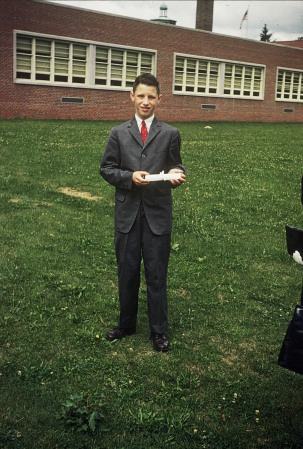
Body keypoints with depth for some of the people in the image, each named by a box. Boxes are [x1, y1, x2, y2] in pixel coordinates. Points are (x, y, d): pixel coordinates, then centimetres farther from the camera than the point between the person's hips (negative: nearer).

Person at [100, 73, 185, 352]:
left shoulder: (170, 134, 5)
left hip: (158, 213, -1)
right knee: (127, 272, 12)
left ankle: (159, 331, 19)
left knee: (157, 274, 5)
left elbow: (176, 166, 8)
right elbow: (107, 169, 4)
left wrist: (176, 175, -16)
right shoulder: (118, 133, 6)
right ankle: (127, 324, 31)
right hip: (127, 212, 1)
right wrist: (130, 177, -13)